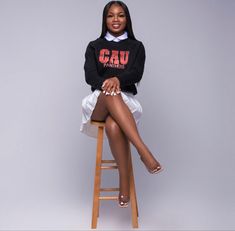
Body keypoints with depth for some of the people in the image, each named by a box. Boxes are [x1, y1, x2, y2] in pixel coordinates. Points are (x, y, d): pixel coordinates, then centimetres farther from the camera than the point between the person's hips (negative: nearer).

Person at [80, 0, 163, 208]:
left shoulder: (136, 47, 14)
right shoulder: (94, 46, 16)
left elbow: (136, 74, -4)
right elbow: (89, 76, 0)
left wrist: (117, 79, -26)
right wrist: (107, 83, -23)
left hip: (126, 101, 0)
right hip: (99, 102, 1)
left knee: (113, 125, -38)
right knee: (110, 94, -39)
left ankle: (124, 181, -30)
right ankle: (144, 151, -45)